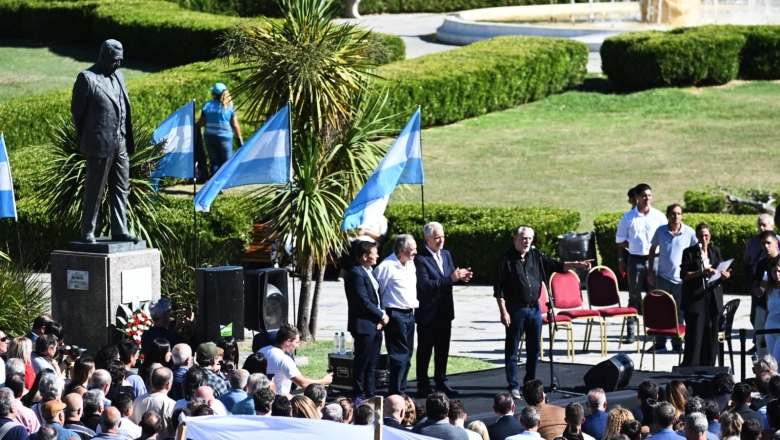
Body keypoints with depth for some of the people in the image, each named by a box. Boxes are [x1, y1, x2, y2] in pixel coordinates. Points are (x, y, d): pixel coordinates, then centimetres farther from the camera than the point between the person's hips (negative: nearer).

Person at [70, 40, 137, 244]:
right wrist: (85, 139, -1)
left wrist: (129, 140, 11)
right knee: (95, 190, -1)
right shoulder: (87, 78, -7)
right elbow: (77, 110, -5)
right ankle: (87, 232, 6)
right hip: (100, 144, -7)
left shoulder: (118, 76, 15)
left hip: (120, 144, 7)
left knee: (121, 189, 7)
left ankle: (119, 230, 11)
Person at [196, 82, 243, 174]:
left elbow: (201, 123, 5)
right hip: (225, 138, -3)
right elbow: (235, 125, -5)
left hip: (210, 138, 3)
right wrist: (240, 139, 4)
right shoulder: (229, 107, -6)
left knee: (215, 163, 9)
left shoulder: (207, 106, 0)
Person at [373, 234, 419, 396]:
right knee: (399, 356, -8)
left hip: (409, 314, 8)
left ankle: (401, 391, 20)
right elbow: (377, 291, -12)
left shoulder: (410, 264, 11)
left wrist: (415, 304, 14)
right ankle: (395, 394, -3)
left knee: (407, 356, 12)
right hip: (395, 315, -8)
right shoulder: (387, 266, -15)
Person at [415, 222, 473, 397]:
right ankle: (423, 385, 9)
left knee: (443, 349, 14)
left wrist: (461, 276, -9)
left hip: (445, 310, 7)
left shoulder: (446, 254, 9)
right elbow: (426, 284, -25)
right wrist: (451, 279, -30)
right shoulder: (420, 259, -16)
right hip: (427, 313, -7)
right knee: (425, 350, 2)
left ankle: (441, 382, 23)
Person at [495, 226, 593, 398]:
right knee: (512, 350, 1)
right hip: (515, 310, -5)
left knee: (534, 349, 11)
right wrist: (503, 312, -13)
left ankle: (530, 383, 23)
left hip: (534, 308, 5)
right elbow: (498, 289, -8)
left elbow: (557, 266, 7)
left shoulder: (536, 257, 7)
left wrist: (577, 264, -8)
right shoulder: (506, 260, -7)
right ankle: (513, 386, 6)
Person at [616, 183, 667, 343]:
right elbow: (620, 240, 8)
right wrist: (635, 247, -2)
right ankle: (631, 331, 6)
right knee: (634, 296, 4)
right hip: (635, 260, 0)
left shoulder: (659, 216, 2)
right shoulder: (628, 218, 3)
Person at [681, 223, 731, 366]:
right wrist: (702, 272, -20)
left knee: (711, 336, 5)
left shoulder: (715, 251, 12)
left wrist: (725, 275, -9)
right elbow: (684, 275, -8)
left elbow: (720, 271, 14)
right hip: (695, 299, -4)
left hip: (713, 299, 4)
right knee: (695, 335, -7)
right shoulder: (689, 252, -1)